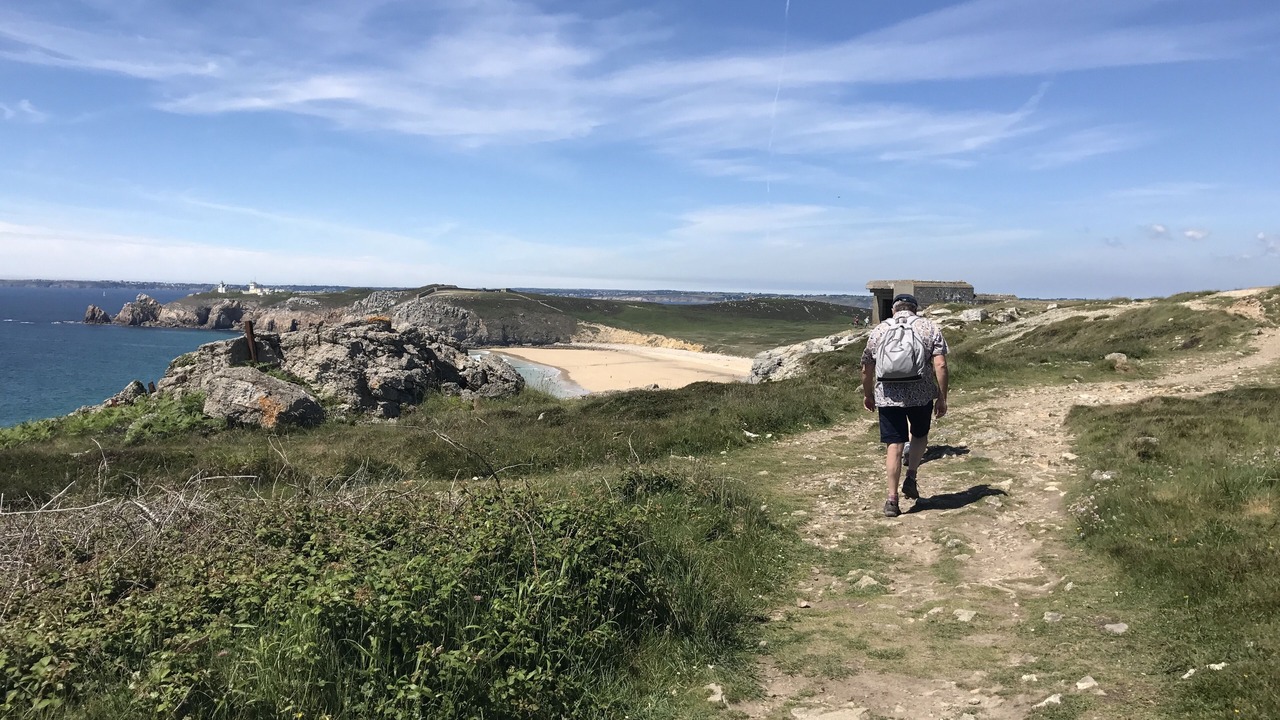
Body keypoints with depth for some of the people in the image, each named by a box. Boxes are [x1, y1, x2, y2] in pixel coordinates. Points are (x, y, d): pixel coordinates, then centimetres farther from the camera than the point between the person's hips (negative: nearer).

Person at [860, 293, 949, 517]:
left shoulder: (878, 330, 8)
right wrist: (942, 398, 0)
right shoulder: (929, 328, 4)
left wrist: (868, 395, 25)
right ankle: (911, 478, 13)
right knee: (920, 435, 25)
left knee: (894, 446, 4)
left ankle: (892, 499, 2)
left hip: (888, 396, 1)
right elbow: (940, 366, -6)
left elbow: (866, 369, 11)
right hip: (921, 394, 0)